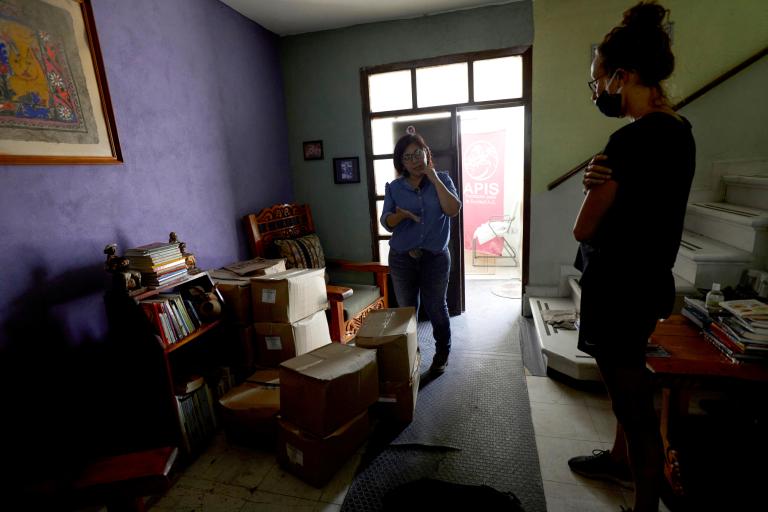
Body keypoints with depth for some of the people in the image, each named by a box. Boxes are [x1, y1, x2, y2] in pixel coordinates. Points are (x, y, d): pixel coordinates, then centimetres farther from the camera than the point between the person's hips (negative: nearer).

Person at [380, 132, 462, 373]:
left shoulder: (442, 179, -1)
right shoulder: (393, 188, 1)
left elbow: (453, 210, -16)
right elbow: (386, 224, -1)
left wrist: (434, 178, -17)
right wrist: (399, 215, -23)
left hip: (435, 257, -1)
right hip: (402, 258, 1)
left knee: (436, 308, 11)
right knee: (407, 310, 13)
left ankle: (442, 354, 33)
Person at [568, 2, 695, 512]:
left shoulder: (633, 140, -22)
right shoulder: (678, 130, 8)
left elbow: (583, 229, -16)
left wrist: (594, 188, 3)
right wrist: (599, 182, -10)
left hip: (620, 287, -10)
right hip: (648, 279, 10)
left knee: (634, 398, 5)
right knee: (627, 382, 25)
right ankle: (619, 459, 47)